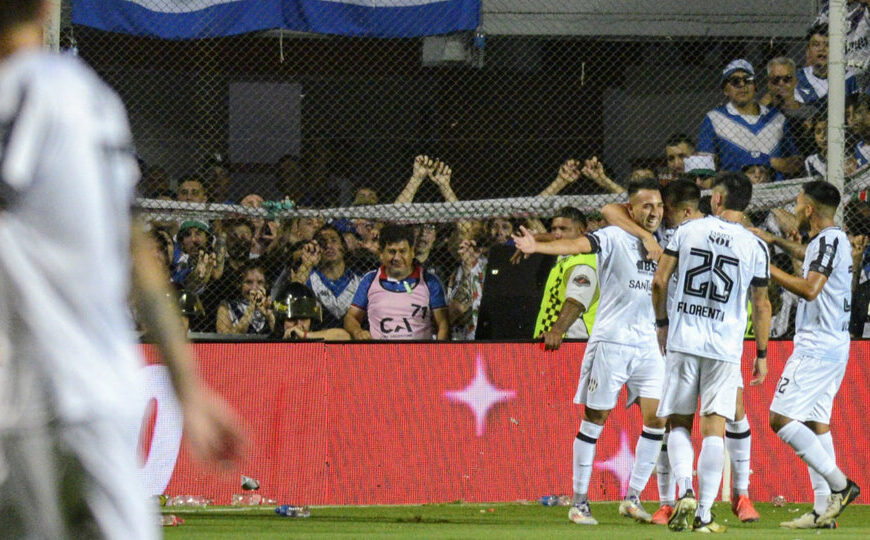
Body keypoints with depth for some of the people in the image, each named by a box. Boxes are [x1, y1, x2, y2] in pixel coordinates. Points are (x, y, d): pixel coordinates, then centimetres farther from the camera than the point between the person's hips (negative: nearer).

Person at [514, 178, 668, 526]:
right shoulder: (614, 239, -8)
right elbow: (578, 245, -24)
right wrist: (537, 247, -39)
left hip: (647, 345, 6)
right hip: (610, 341, -6)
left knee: (657, 418, -2)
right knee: (594, 420, 0)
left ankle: (633, 498, 7)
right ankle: (579, 503, 6)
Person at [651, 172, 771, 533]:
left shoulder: (687, 230, 0)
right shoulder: (755, 248, -1)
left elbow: (659, 281, 1)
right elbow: (761, 305, 3)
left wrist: (662, 323, 16)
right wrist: (762, 354, 13)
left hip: (683, 341, 1)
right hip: (726, 348, -1)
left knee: (679, 423, 12)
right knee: (714, 428, 1)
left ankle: (685, 492, -11)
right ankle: (704, 514, -2)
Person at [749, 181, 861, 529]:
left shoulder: (829, 240, -13)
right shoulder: (831, 239, 16)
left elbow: (810, 289, -23)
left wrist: (768, 269, -15)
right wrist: (775, 241, 43)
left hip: (817, 347, -10)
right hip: (834, 344, 10)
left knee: (781, 418, -13)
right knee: (816, 422, 10)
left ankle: (839, 484, -15)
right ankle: (824, 509, 7)